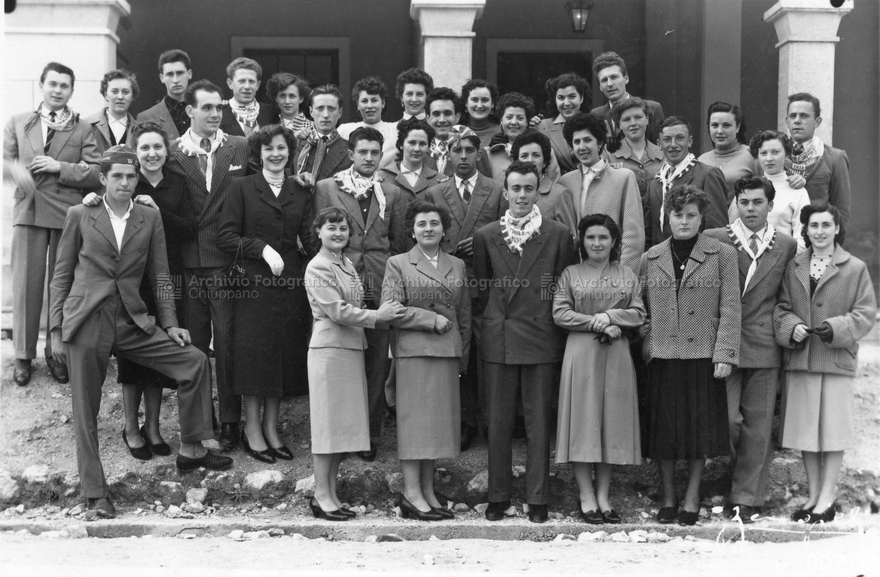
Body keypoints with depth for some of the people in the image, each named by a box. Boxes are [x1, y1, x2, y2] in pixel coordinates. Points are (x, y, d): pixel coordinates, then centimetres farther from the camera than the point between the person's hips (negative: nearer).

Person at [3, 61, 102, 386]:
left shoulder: (83, 130, 8)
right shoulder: (18, 124, 14)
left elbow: (97, 174, -1)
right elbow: (5, 159, 8)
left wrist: (59, 167, -12)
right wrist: (14, 168, -14)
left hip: (68, 213, -1)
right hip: (29, 211, 1)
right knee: (26, 283, 0)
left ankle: (57, 353, 14)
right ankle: (23, 355, 8)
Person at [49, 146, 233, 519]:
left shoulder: (150, 218, 10)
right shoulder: (80, 216, 4)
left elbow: (159, 275, 11)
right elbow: (61, 275, 6)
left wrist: (169, 323, 3)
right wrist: (56, 330, 1)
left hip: (133, 323, 3)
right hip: (86, 323, -2)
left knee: (195, 361, -9)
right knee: (85, 411, 0)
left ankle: (191, 450, 3)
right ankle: (95, 492, 11)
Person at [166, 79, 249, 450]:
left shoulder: (241, 148, 5)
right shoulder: (173, 152, 4)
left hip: (227, 260, -1)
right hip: (188, 261, 1)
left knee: (227, 342, 1)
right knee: (193, 343, 8)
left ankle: (230, 421, 9)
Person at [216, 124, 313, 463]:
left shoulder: (301, 193, 13)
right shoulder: (242, 188, 3)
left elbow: (309, 239, 8)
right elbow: (225, 237, -5)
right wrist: (262, 248, -13)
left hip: (290, 283, 4)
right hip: (254, 283, -3)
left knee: (286, 355, 5)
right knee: (254, 354, -2)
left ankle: (271, 428, 16)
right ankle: (252, 430, 9)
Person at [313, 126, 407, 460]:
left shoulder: (390, 195, 13)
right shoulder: (326, 188, 6)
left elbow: (400, 244, 15)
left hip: (380, 291, 2)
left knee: (376, 364, 3)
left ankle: (370, 435, 13)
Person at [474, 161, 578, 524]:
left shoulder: (558, 235, 2)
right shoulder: (485, 236, 7)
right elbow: (482, 288, 12)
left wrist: (554, 326, 1)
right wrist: (494, 320, 6)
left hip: (541, 340, -1)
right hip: (497, 340, 2)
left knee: (538, 423, 3)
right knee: (498, 422, 5)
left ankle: (538, 499, 11)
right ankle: (498, 496, 14)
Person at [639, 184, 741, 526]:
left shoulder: (722, 255, 2)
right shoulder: (651, 259, 9)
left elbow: (730, 309, -2)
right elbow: (641, 308, 14)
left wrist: (725, 354, -9)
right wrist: (647, 342, 2)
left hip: (703, 354, -2)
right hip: (663, 356, 2)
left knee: (701, 426, 4)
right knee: (664, 426, 5)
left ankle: (692, 498, 16)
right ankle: (667, 497, 18)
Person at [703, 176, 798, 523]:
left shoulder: (787, 246, 7)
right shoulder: (713, 241, 1)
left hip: (765, 347, 2)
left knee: (758, 425, 3)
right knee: (727, 420, -4)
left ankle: (747, 498, 12)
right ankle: (726, 489, 14)